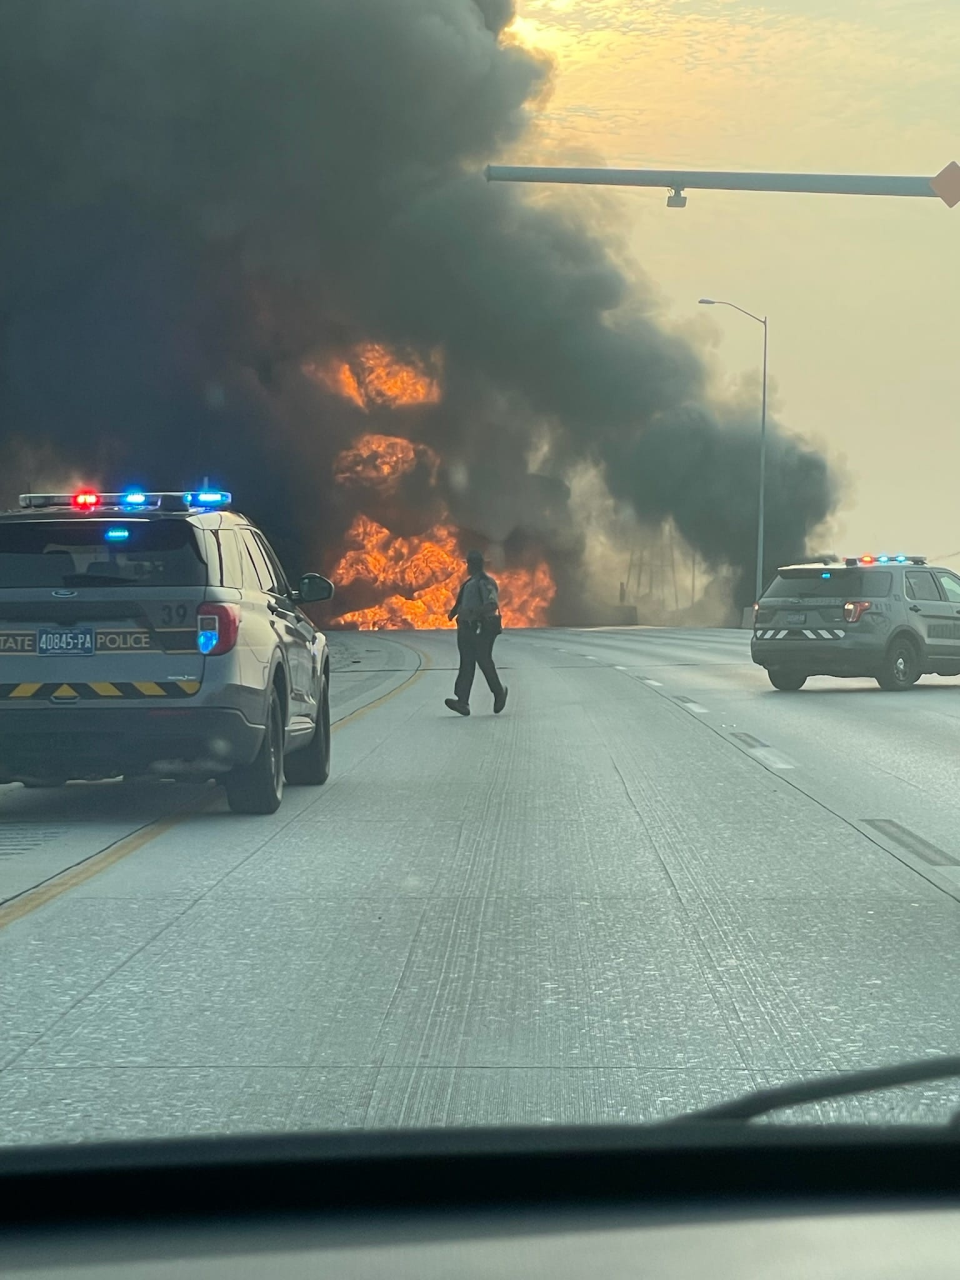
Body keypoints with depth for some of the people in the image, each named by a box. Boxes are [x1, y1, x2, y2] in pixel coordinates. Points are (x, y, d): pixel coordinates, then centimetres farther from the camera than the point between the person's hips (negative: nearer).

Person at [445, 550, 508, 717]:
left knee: (484, 661, -1)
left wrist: (471, 612, -28)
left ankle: (499, 692, 23)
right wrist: (454, 611, 13)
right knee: (466, 664, -2)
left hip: (483, 628, -8)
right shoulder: (470, 583, 17)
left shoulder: (485, 583, -12)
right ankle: (462, 702, -10)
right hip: (467, 627, 8)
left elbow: (493, 605, -23)